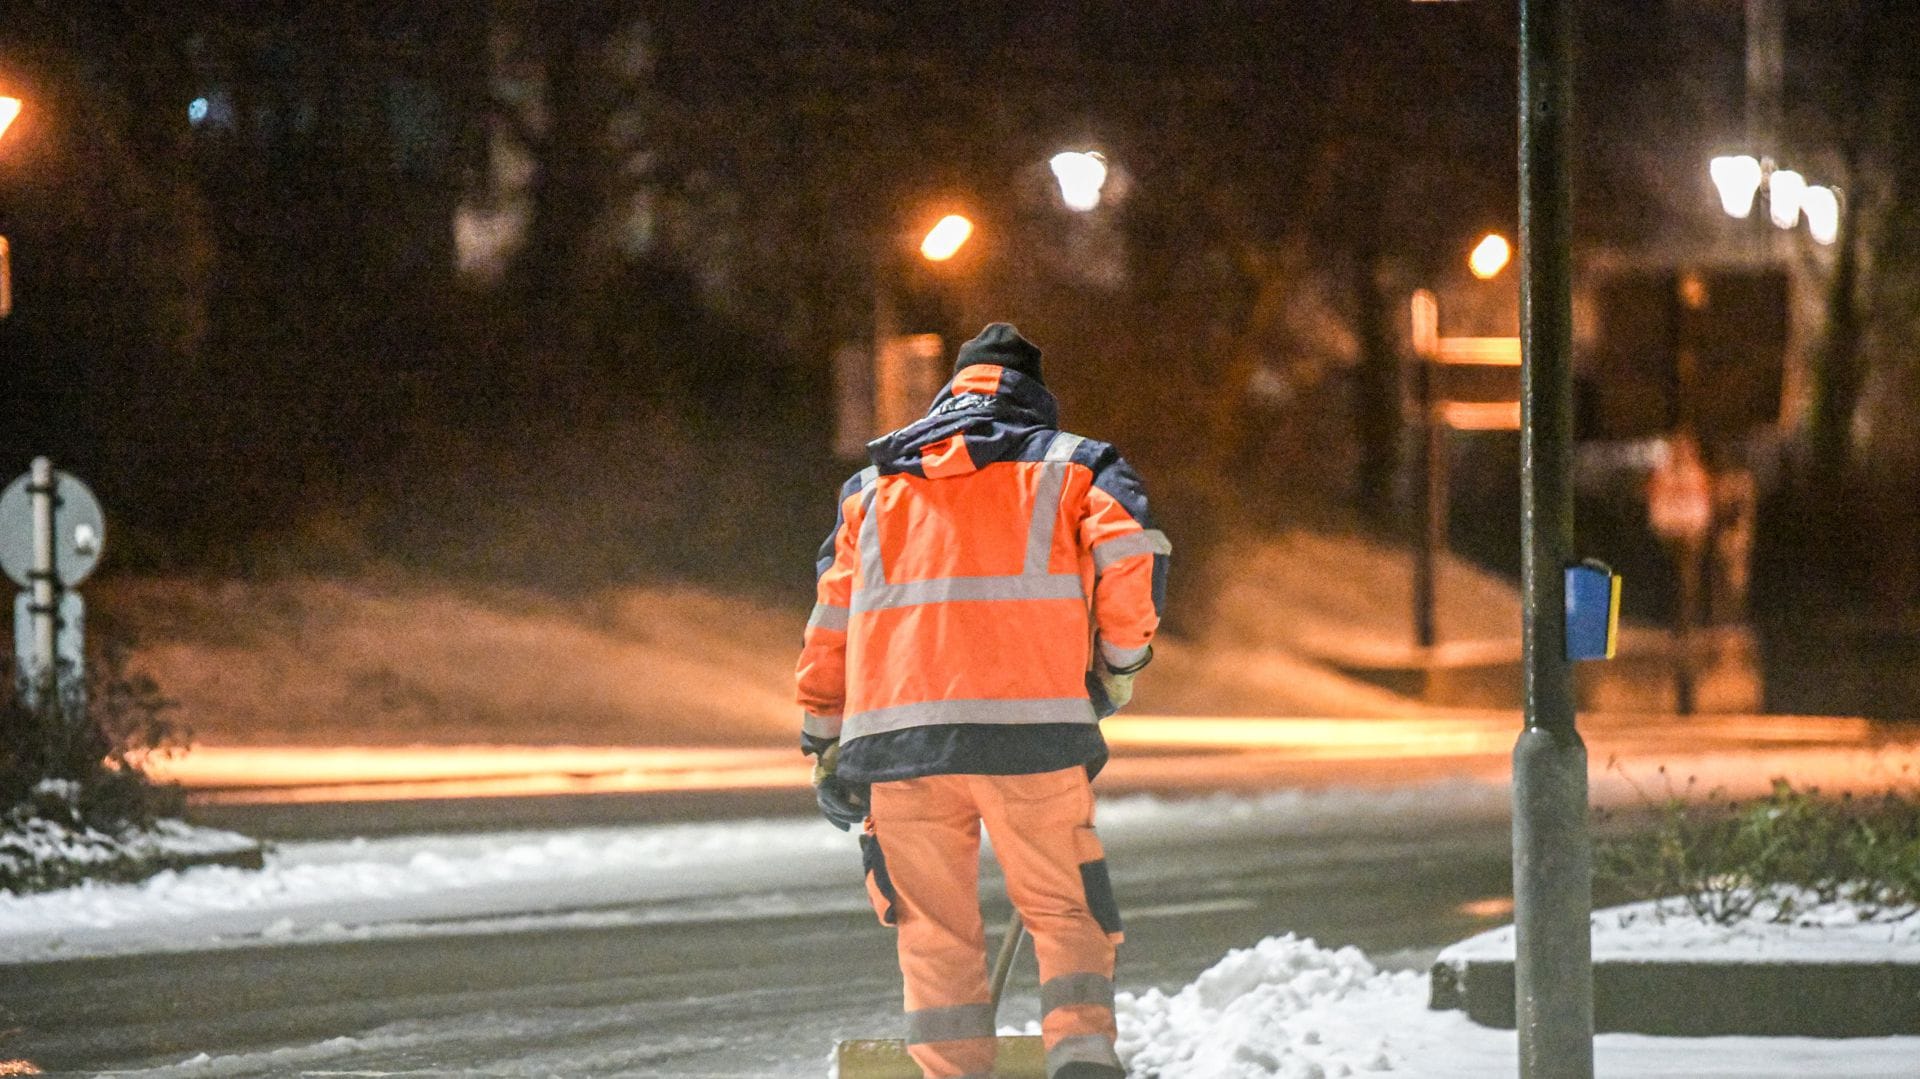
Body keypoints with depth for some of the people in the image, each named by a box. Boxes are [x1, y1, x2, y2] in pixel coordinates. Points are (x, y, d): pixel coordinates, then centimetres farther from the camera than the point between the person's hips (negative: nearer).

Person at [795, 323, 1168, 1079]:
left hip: (897, 732, 2)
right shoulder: (1072, 463, 17)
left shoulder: (871, 487, 26)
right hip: (1033, 724, -2)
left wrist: (826, 748, 25)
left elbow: (830, 625, 22)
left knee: (935, 930, 9)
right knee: (1065, 910, 6)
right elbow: (1132, 554, -2)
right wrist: (1120, 663, 9)